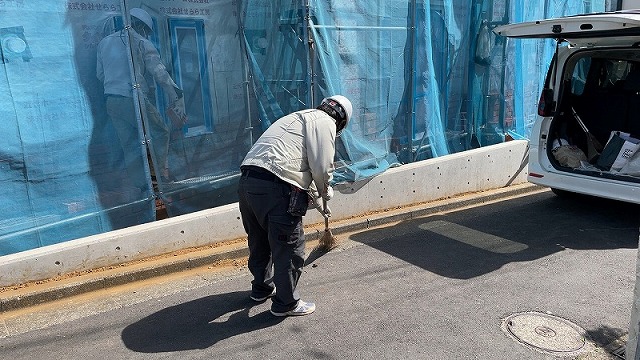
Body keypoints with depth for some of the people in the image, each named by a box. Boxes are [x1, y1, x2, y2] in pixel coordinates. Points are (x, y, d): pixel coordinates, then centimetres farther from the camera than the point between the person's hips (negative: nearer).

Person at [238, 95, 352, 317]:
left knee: (259, 242, 26)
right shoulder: (325, 123, 1)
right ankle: (286, 303, 22)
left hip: (247, 182, 10)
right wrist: (326, 192, 13)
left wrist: (317, 196, 40)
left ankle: (262, 288, 45)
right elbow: (322, 167, -8)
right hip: (275, 190, -10)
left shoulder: (301, 117, 29)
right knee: (290, 250, 6)